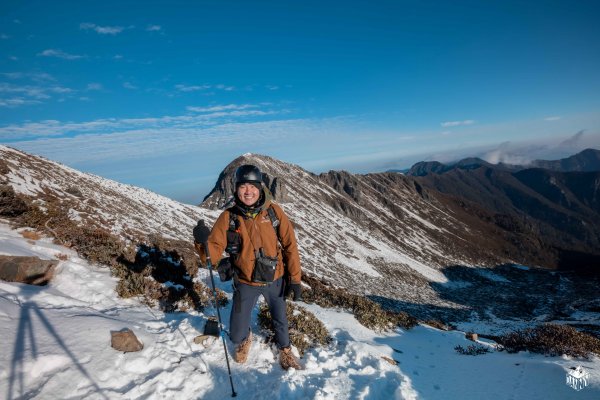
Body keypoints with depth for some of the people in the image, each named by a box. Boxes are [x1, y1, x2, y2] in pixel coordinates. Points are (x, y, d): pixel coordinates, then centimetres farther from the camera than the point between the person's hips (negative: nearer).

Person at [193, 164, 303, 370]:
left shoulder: (273, 211, -14)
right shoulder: (228, 217, -15)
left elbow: (290, 245, -9)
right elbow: (213, 254, -17)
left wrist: (295, 278, -8)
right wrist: (203, 242, -38)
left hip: (275, 280, 1)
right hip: (246, 283, 0)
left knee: (280, 319, 21)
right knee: (236, 334, 7)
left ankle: (285, 351, 54)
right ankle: (245, 339, 46)